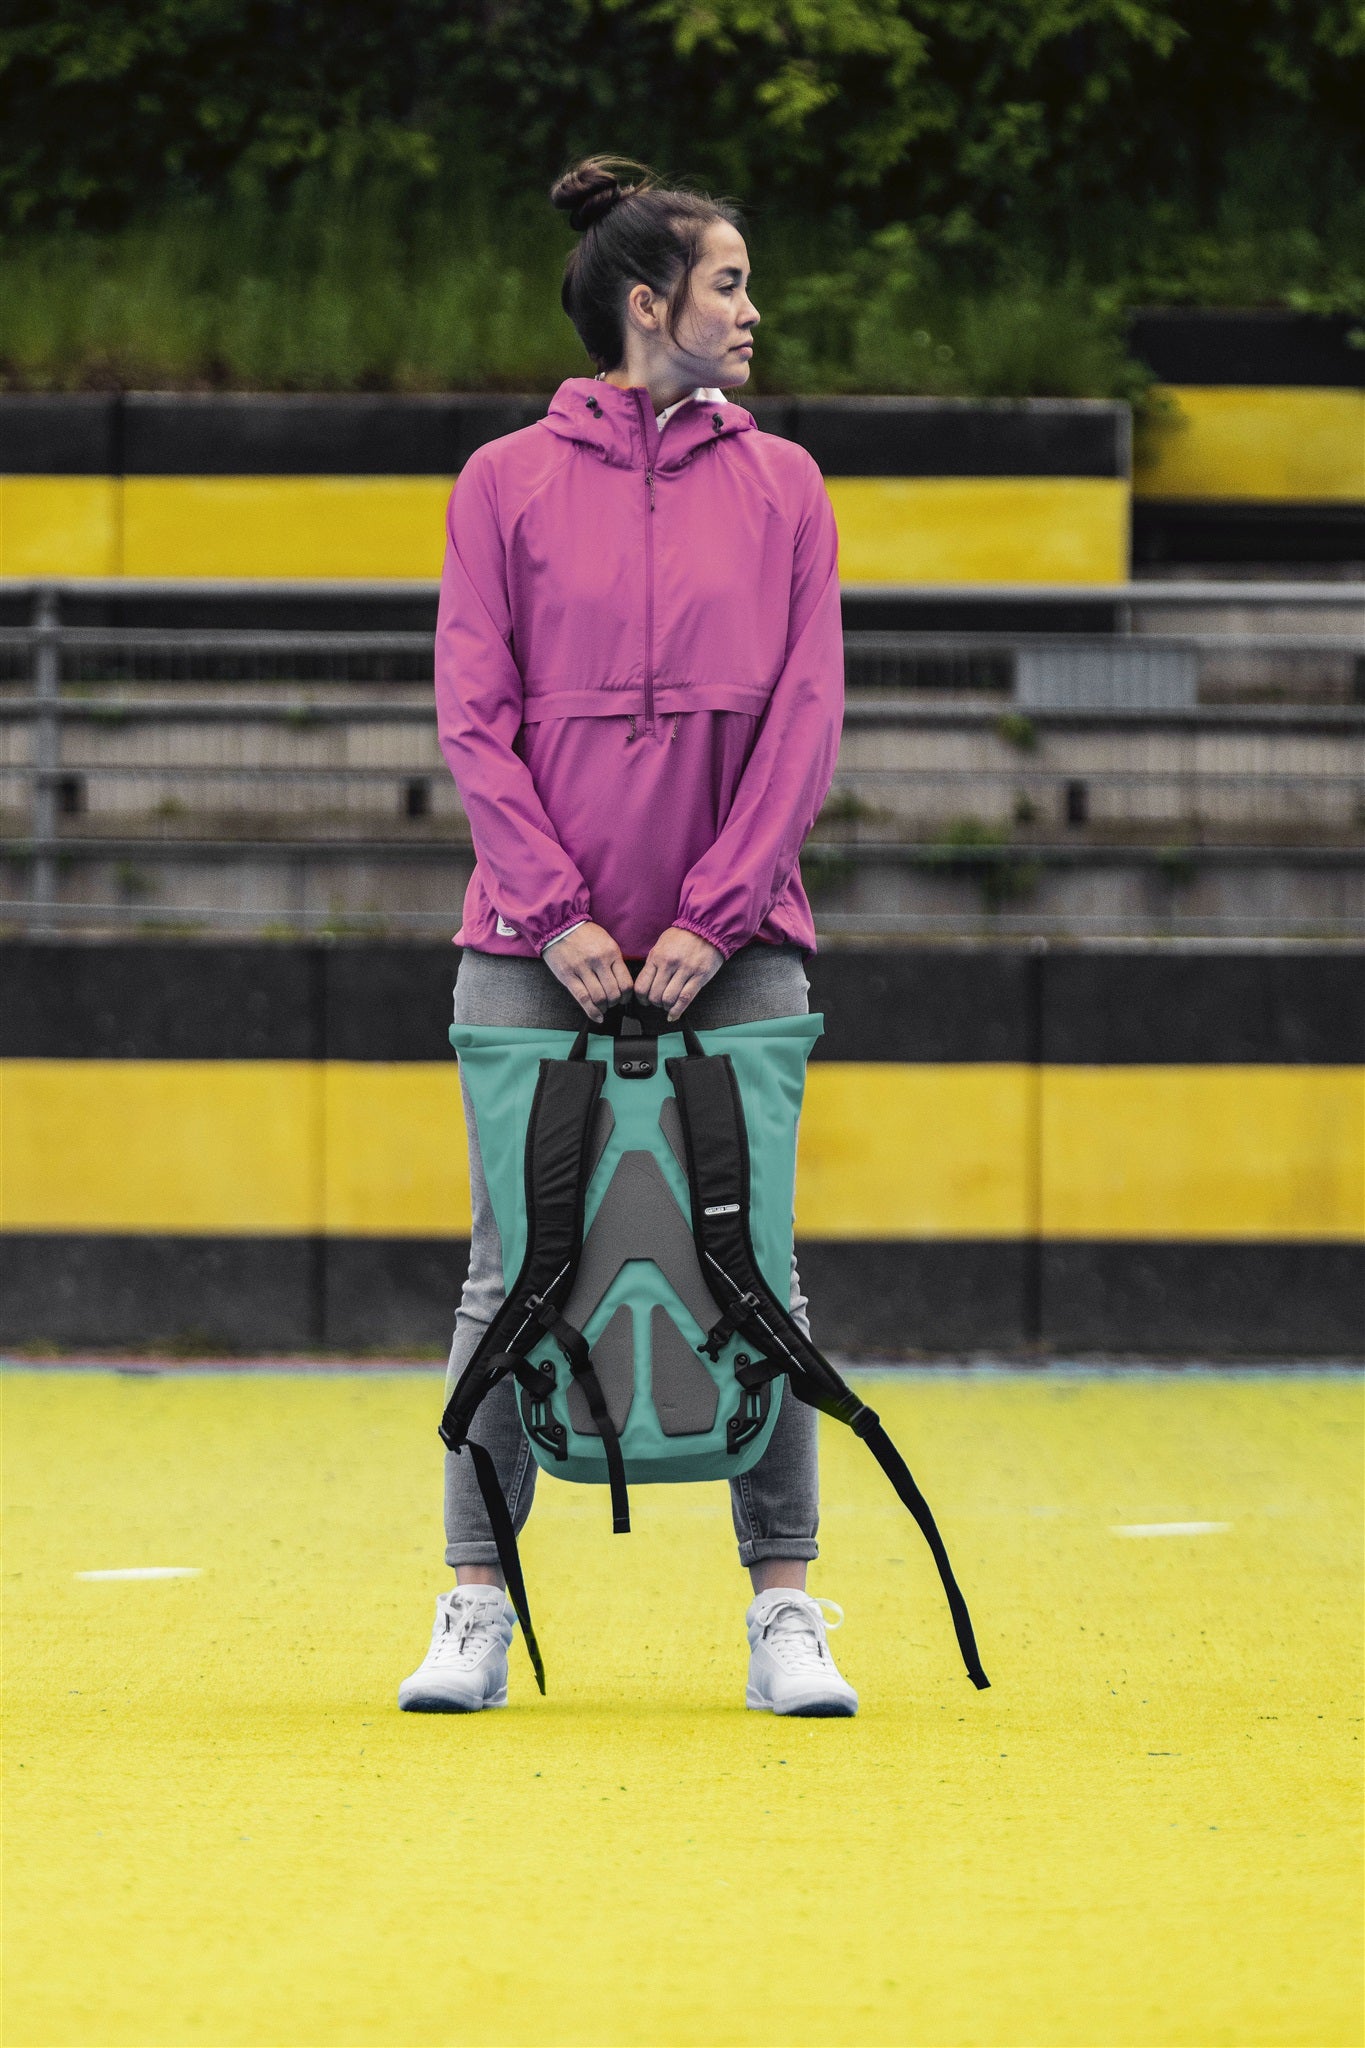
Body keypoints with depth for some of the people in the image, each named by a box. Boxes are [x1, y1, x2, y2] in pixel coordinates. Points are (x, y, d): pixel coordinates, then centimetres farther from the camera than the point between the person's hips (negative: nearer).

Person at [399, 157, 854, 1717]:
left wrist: (714, 916, -7)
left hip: (733, 941, 1)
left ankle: (785, 1616, 1)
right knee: (514, 1260, -2)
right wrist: (555, 912, -10)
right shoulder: (506, 484, 5)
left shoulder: (780, 485, 9)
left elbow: (804, 717, 4)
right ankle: (476, 1612, 3)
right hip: (535, 943, -1)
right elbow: (474, 719, 1)